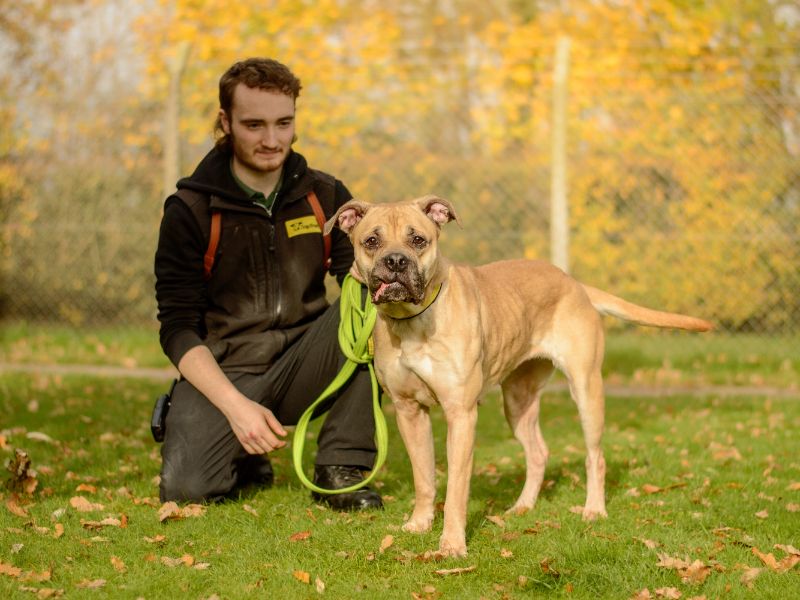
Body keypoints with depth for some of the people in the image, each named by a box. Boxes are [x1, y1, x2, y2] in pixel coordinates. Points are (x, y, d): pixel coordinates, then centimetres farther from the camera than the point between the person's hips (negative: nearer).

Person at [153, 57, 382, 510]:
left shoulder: (327, 197, 2)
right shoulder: (191, 210, -7)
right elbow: (179, 329, -9)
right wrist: (236, 405, -22)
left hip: (301, 364, 2)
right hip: (223, 372, -2)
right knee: (186, 486, -28)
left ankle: (342, 467, -14)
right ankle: (245, 457, 10)